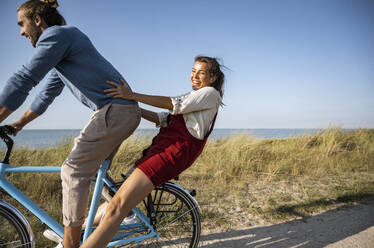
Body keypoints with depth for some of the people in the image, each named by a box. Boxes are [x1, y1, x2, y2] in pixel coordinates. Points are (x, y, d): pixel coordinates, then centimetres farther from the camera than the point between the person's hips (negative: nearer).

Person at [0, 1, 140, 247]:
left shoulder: (57, 34, -7)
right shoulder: (61, 50, 24)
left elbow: (23, 80, -16)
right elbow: (48, 94, 28)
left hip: (115, 110, -10)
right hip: (125, 112, 10)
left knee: (74, 171, -6)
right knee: (94, 168, 20)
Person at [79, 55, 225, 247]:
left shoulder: (210, 93, 4)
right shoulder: (193, 97, 31)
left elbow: (175, 104, -11)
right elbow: (163, 119, 21)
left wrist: (133, 96, -12)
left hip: (173, 152, -9)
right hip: (161, 146, 9)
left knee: (117, 208, -19)